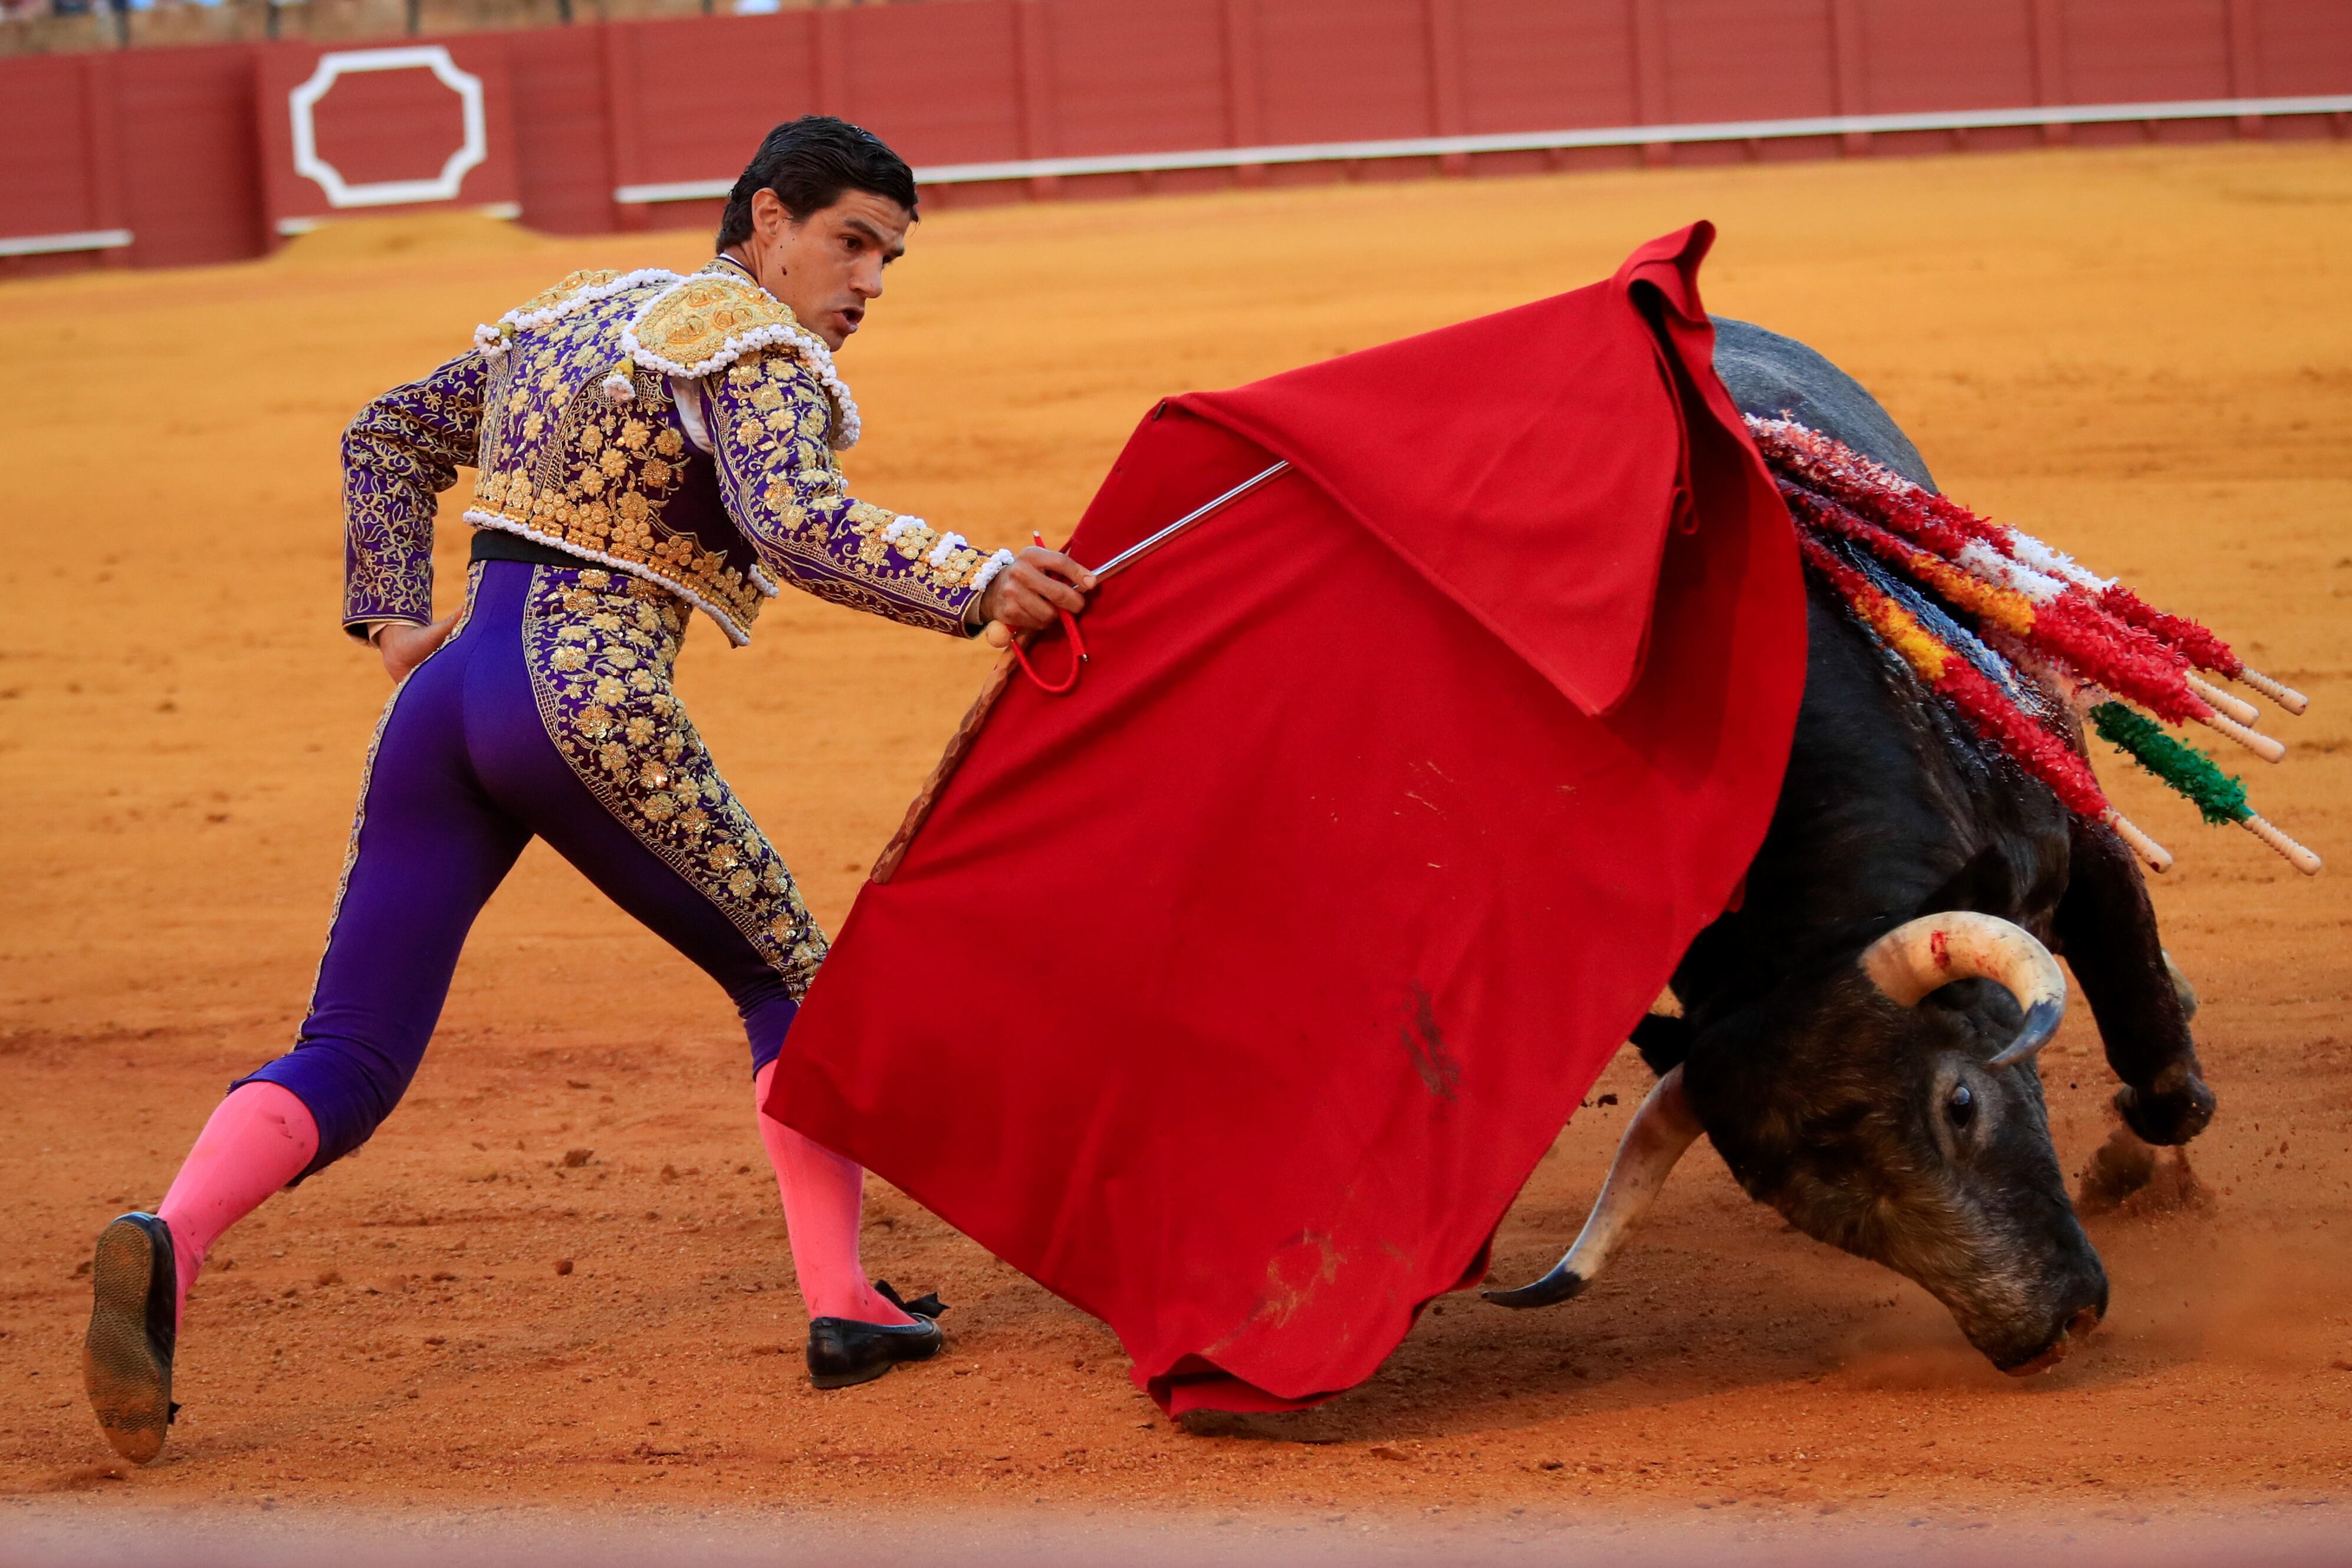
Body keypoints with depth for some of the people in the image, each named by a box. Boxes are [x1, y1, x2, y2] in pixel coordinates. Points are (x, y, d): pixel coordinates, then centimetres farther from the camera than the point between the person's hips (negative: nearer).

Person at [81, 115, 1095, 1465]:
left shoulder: (584, 309, 25)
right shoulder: (760, 346, -1)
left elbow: (389, 437, 30)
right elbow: (794, 521, -21)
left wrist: (396, 619, 23)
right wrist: (974, 583, -27)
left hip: (447, 691, 7)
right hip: (591, 700, -7)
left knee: (347, 1065, 1)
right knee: (794, 979, 14)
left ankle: (169, 1245, -25)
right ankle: (844, 1304, 8)